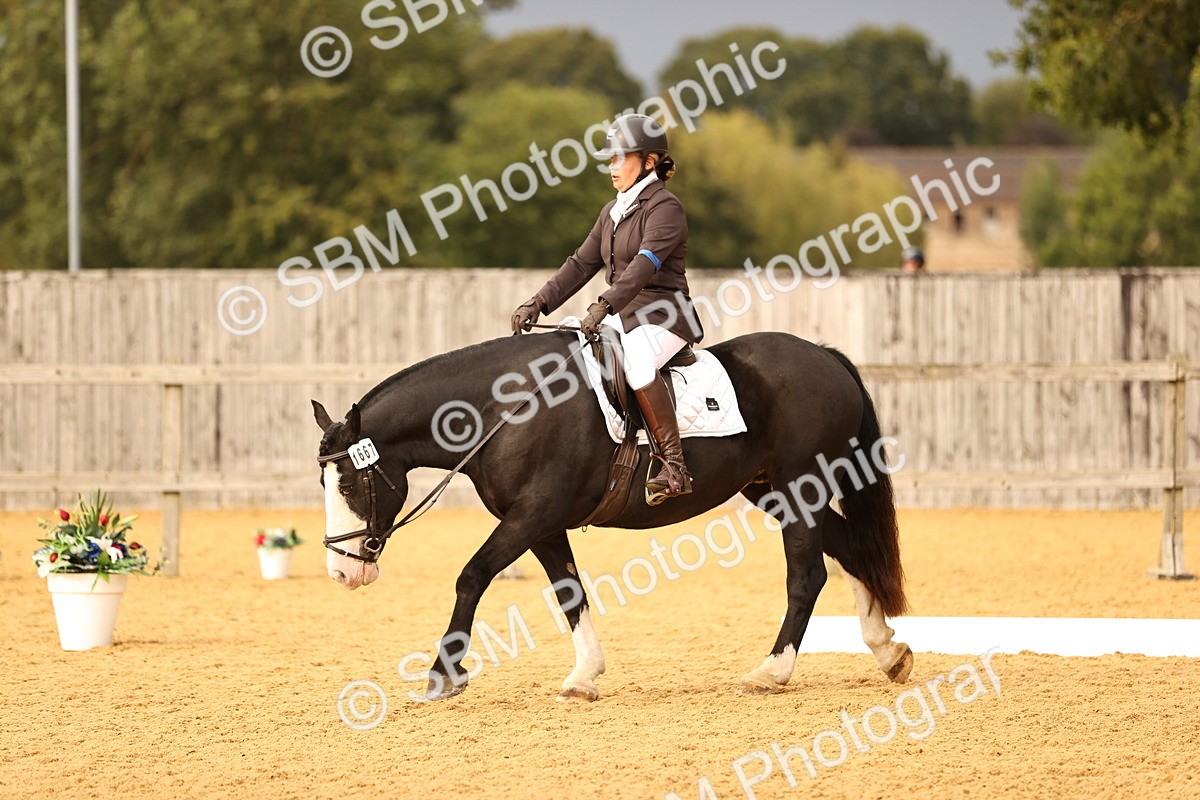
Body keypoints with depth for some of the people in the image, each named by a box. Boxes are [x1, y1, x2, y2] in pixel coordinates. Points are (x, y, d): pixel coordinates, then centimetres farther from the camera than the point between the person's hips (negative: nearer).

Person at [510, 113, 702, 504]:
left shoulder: (665, 208, -8)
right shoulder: (612, 212, 19)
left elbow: (645, 264, -23)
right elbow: (582, 263, 17)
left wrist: (605, 305, -35)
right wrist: (538, 303, 4)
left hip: (661, 314, -10)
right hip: (622, 316, 10)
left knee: (636, 364, -38)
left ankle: (674, 466, -36)